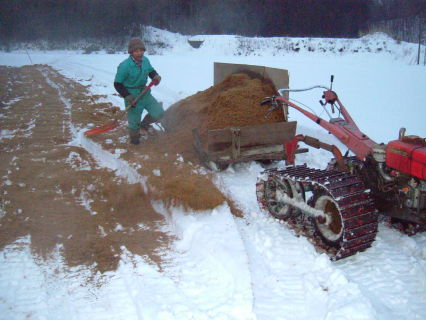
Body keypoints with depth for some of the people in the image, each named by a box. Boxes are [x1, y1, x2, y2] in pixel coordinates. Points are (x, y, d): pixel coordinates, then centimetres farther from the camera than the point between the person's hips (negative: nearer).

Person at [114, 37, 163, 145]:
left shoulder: (145, 60, -6)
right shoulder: (125, 66, -23)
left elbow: (151, 71, 14)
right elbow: (117, 84, -16)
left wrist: (156, 76, -9)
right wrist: (128, 97, -21)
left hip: (145, 93, 5)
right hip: (133, 97, -5)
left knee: (159, 113, 3)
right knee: (134, 121, 9)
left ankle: (144, 124, 31)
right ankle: (134, 139, 39)